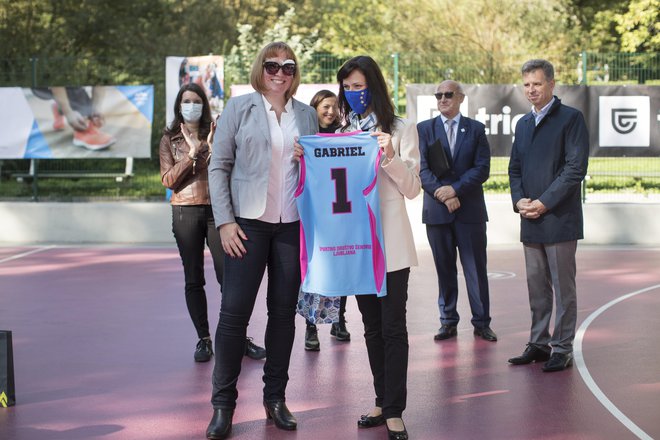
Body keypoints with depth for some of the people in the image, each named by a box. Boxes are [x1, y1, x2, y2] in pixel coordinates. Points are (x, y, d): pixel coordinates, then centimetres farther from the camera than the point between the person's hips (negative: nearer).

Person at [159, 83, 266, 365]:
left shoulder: (216, 133, 10)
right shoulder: (170, 139, 9)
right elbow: (168, 180, -1)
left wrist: (213, 148, -9)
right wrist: (192, 154, -9)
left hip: (216, 208, 0)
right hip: (186, 211, 0)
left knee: (228, 275, -5)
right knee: (193, 279, 3)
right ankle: (203, 340, 11)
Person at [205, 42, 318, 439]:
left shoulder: (306, 114, 10)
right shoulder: (239, 108, 2)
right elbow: (219, 166, 0)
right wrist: (225, 221, -8)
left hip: (293, 224, 3)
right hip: (248, 222, -3)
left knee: (284, 311, 7)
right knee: (234, 310, -3)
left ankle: (276, 397, 19)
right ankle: (224, 403, 7)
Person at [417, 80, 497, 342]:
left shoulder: (476, 129, 7)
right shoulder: (424, 129, 7)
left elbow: (482, 168, -2)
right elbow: (422, 168, -2)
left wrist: (455, 189, -13)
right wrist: (442, 194, -14)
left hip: (470, 210, 0)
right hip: (437, 210, 1)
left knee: (476, 268, 2)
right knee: (444, 269, 7)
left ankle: (481, 323, 10)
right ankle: (448, 322, 15)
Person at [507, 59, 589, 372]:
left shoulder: (571, 119, -4)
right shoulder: (523, 124, 17)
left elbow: (576, 167, -12)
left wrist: (545, 202, -15)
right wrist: (519, 199, -1)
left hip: (559, 218, -6)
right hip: (530, 220, 6)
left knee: (563, 287, 0)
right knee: (537, 287, 12)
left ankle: (562, 348, 8)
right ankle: (538, 344, 21)